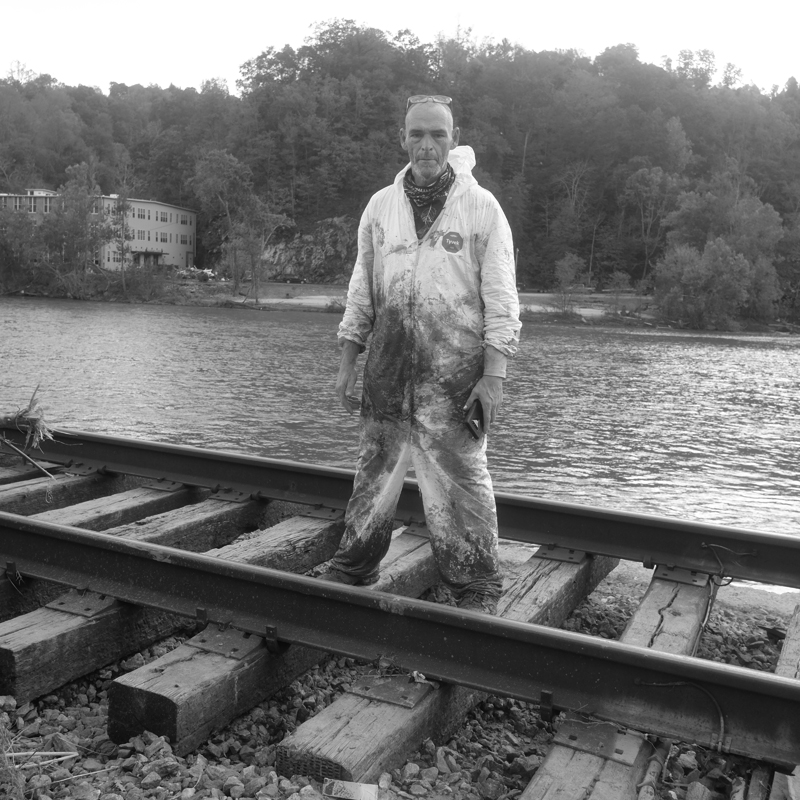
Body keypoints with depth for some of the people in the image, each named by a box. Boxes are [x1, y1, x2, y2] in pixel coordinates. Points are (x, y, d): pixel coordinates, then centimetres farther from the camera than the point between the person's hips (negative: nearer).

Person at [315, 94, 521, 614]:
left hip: (454, 366, -3)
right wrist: (348, 364, 10)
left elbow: (500, 298, -2)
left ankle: (477, 587, 12)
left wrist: (494, 374, -11)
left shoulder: (481, 207, 1)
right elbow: (361, 292, 15)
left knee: (461, 477, -3)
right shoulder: (381, 206, 12)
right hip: (388, 364, 4)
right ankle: (354, 567, 27)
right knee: (376, 467, 11)